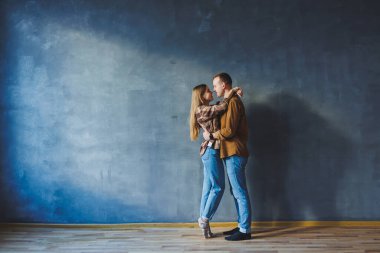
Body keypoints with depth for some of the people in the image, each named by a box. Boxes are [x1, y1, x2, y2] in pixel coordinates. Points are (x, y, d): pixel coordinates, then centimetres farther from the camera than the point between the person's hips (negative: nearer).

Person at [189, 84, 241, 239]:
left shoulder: (209, 110, 19)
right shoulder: (201, 110, -10)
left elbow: (221, 108, 16)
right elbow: (222, 106, -18)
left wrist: (234, 94, 5)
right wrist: (233, 90, -7)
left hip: (210, 152, 9)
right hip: (211, 151, -9)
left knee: (209, 188, 9)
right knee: (218, 187, -5)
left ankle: (204, 221, 13)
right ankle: (205, 219, 3)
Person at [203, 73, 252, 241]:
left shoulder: (233, 102, -13)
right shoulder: (229, 102, 19)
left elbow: (229, 130, -19)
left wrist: (211, 136, -7)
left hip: (234, 154, -10)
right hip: (231, 154, 10)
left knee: (240, 192, -6)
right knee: (236, 192, 14)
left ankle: (245, 230, 0)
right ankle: (241, 225, 22)